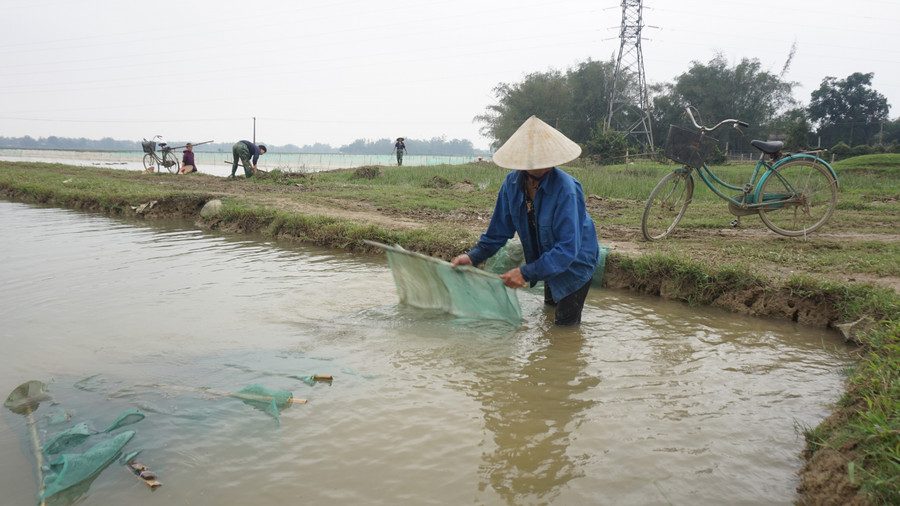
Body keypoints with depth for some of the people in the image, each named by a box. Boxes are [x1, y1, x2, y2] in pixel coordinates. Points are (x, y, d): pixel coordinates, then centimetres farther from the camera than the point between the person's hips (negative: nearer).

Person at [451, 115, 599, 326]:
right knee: (550, 309, 27)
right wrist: (473, 257, -18)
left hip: (574, 260, -6)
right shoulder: (512, 183, -16)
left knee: (565, 323, 3)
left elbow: (567, 248, -36)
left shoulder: (566, 189, -36)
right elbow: (500, 230, -5)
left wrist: (526, 273, -39)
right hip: (548, 261, 6)